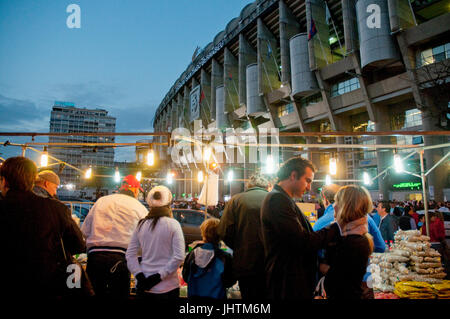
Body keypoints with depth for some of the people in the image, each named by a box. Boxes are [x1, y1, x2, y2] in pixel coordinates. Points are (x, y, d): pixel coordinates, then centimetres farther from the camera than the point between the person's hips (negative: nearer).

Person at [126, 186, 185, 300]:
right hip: (167, 287, -3)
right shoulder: (173, 224, -10)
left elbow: (130, 254, 1)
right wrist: (159, 276, -13)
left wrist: (140, 276, -5)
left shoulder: (141, 225, 0)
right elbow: (179, 257, -16)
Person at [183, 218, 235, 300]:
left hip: (193, 296, 3)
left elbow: (185, 277, 3)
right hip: (216, 296, -3)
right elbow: (228, 282, -8)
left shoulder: (192, 254, -8)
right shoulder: (225, 257, -18)